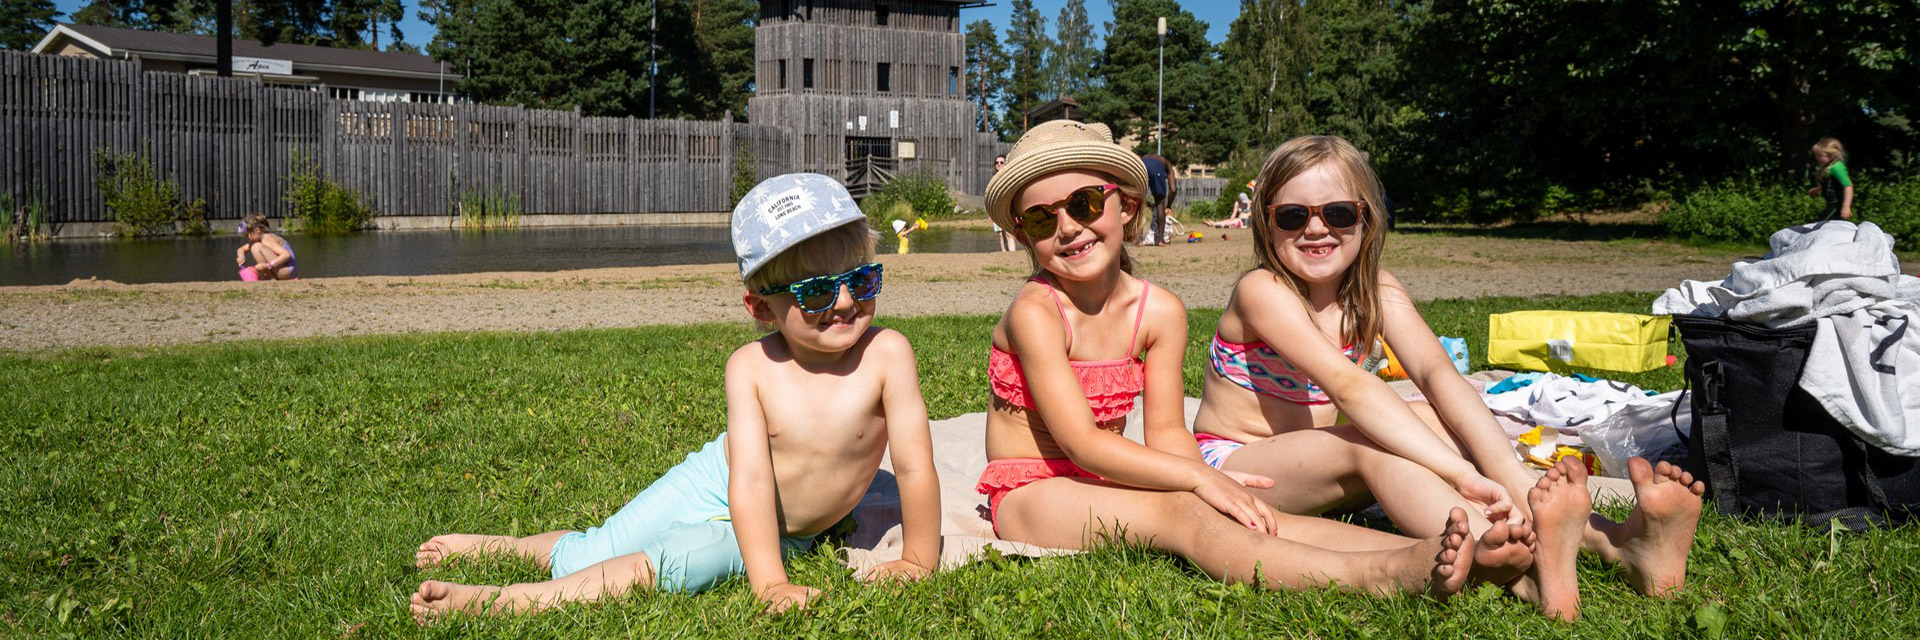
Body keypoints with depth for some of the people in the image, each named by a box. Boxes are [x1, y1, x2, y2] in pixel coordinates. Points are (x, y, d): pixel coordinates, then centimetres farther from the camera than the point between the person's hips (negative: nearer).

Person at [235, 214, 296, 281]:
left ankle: (272, 280, -14)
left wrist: (268, 265, -32)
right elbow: (241, 249, 23)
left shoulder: (267, 239, -17)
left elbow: (287, 255, -30)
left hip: (288, 271, -10)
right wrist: (241, 257, 0)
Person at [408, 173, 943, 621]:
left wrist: (917, 561, -15)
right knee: (586, 555, 0)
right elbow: (750, 480, -27)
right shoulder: (751, 367, -23)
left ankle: (496, 602, -11)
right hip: (712, 485, 1)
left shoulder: (885, 355, -26)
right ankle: (491, 546, 30)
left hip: (782, 535, -1)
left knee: (655, 569, -21)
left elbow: (915, 466, -20)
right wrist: (771, 583, -34)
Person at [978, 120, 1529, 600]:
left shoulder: (1159, 312, 1)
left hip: (1103, 483, 6)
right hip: (1030, 492, -6)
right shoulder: (1036, 310, -17)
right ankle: (1390, 577, -51)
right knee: (1184, 517, -32)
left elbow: (1166, 432, 0)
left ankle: (1445, 557, -36)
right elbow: (1083, 444, -22)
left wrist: (1215, 485, -21)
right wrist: (1199, 477, -26)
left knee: (1253, 516, -20)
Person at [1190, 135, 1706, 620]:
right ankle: (1526, 574, -54)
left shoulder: (1377, 293, -2)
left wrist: (1514, 477, -36)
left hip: (1317, 469, 6)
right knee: (1372, 440, -32)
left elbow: (1437, 372, -20)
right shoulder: (1262, 291, -20)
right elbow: (1349, 386, -34)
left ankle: (1617, 542, -33)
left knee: (1425, 420, -21)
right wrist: (1464, 475, -44)